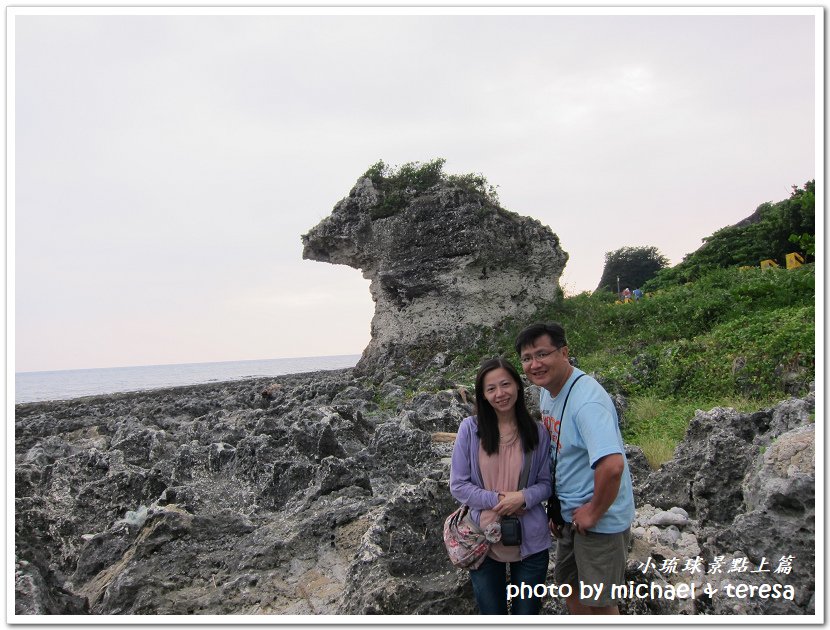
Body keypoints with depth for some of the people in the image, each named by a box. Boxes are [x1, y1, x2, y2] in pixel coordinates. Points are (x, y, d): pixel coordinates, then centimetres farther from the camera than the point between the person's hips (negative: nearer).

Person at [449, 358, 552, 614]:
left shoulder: (538, 432, -5)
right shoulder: (470, 428, -9)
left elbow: (546, 483, 1)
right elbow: (458, 485, -6)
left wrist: (524, 496, -19)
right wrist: (496, 500, -19)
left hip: (530, 542, 1)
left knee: (526, 612, 18)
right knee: (491, 613, 18)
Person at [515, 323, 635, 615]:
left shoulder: (587, 400, -29)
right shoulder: (547, 390, 2)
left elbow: (612, 465, -42)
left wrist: (594, 512, -26)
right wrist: (558, 507, 16)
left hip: (599, 520, -9)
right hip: (571, 514, 9)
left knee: (599, 601, 8)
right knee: (567, 582, 24)